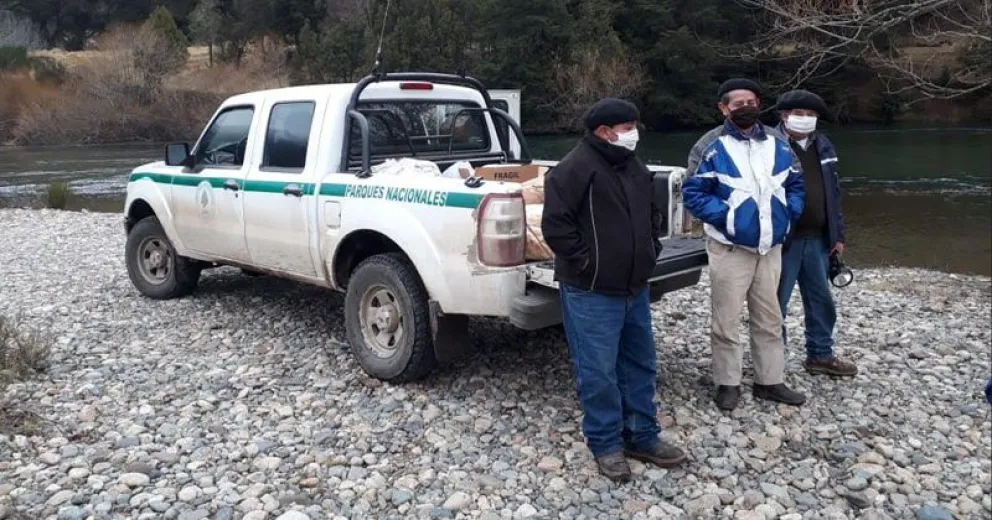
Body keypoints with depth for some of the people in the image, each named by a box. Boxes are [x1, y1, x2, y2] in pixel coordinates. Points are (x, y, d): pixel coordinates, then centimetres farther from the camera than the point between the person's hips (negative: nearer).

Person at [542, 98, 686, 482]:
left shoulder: (634, 167, 12)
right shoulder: (576, 168, -15)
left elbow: (652, 211, 27)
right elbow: (555, 224, -21)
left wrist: (651, 248, 15)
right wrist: (583, 262, -16)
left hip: (634, 287, 9)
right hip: (592, 293, -8)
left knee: (641, 364, 16)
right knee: (599, 372, 0)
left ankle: (642, 436, 29)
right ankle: (606, 444, 16)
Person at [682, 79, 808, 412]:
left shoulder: (778, 145, 8)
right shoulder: (711, 147, -8)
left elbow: (795, 185, 18)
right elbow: (693, 193, -10)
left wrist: (789, 214, 1)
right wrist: (724, 216, -18)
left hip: (771, 248, 5)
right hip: (730, 249, -5)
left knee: (770, 319, 15)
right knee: (726, 321, 1)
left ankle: (771, 381, 28)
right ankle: (727, 384, 15)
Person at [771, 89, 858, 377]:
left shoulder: (823, 146, 12)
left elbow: (833, 192, 16)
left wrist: (838, 234, 13)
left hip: (817, 239, 7)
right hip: (783, 240, -7)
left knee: (821, 300, 16)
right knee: (776, 303, 2)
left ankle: (820, 356, 31)